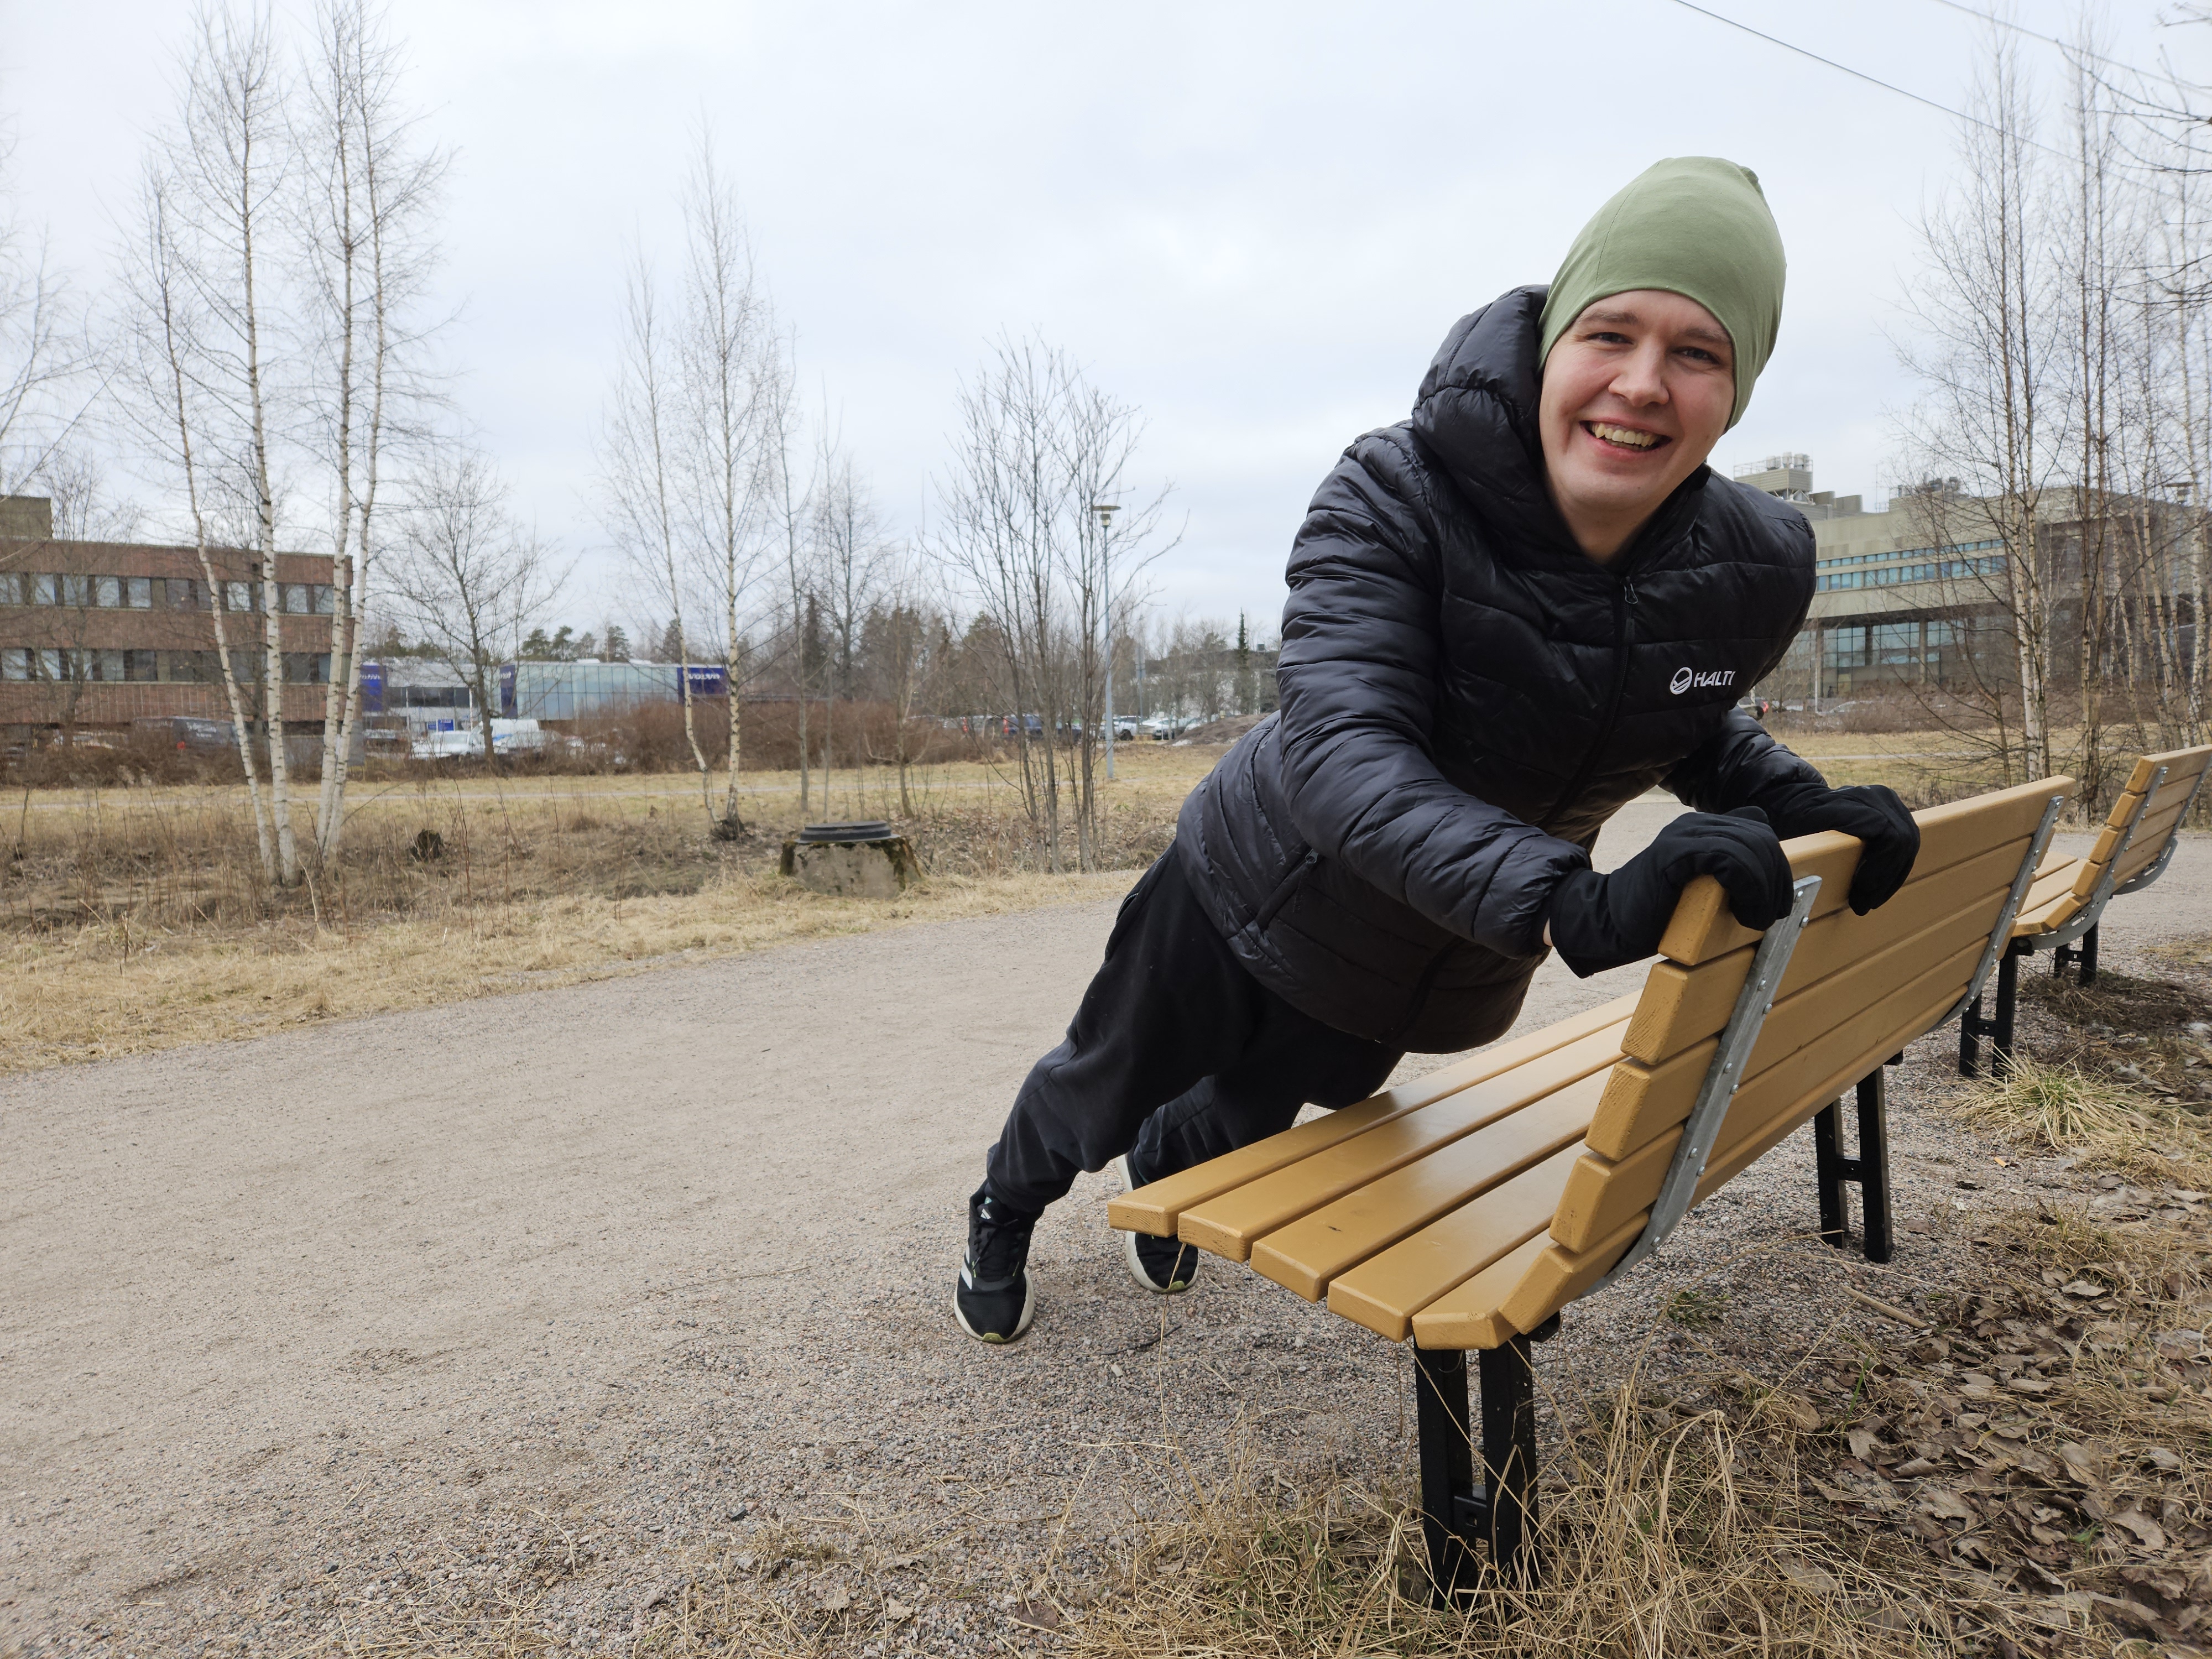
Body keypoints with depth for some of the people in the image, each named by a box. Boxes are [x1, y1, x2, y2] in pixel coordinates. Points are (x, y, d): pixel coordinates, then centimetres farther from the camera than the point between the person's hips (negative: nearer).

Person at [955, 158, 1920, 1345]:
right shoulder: (1392, 501, -32)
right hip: (1258, 889, -3)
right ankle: (1005, 1208, 56)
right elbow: (1342, 754, -45)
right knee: (1104, 1088, 19)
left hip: (1446, 965, 4)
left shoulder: (1755, 572, -19)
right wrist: (1575, 905, -57)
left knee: (1256, 1114, 27)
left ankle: (1158, 1177, 67)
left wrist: (1794, 805, -19)